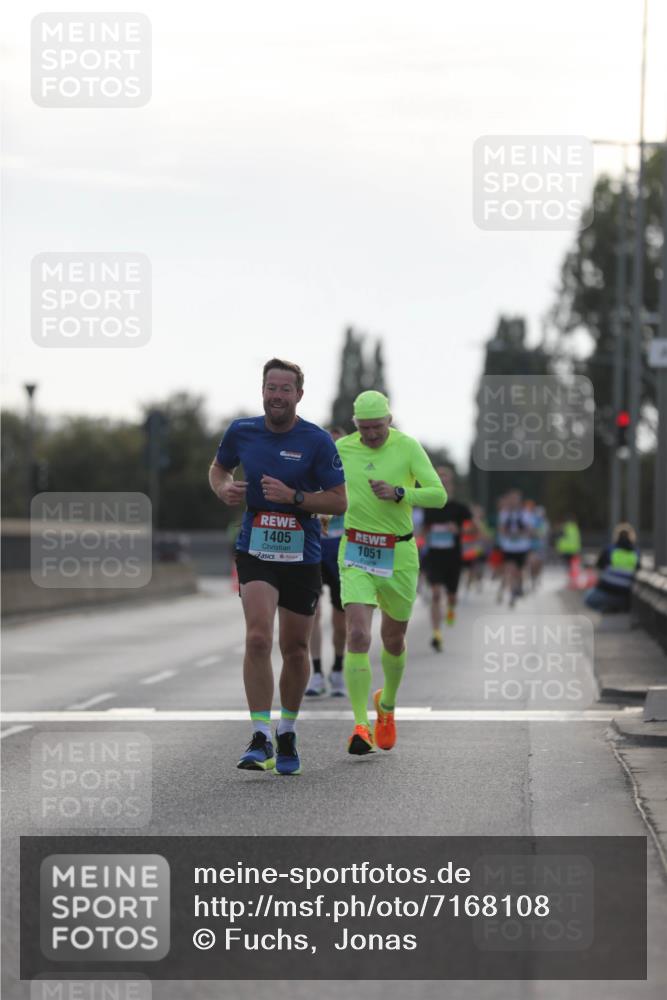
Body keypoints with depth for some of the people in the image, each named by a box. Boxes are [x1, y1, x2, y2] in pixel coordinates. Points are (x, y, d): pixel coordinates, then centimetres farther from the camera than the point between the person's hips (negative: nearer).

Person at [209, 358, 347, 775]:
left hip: (302, 556, 0)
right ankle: (261, 739, -18)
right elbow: (218, 467, 21)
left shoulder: (317, 441, -7)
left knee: (295, 650, 10)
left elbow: (339, 501, -6)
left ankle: (288, 734, 30)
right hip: (255, 550, 0)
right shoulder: (241, 431, 1)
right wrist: (224, 488, -1)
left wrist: (293, 497, -19)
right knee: (258, 638, -19)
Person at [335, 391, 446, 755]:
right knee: (358, 636, -18)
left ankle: (387, 704, 45)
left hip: (398, 554, 0)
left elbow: (439, 495, -15)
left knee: (393, 640, 15)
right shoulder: (342, 449, -1)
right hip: (356, 554, 0)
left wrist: (398, 493, -28)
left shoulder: (408, 447, -7)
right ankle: (361, 727, -18)